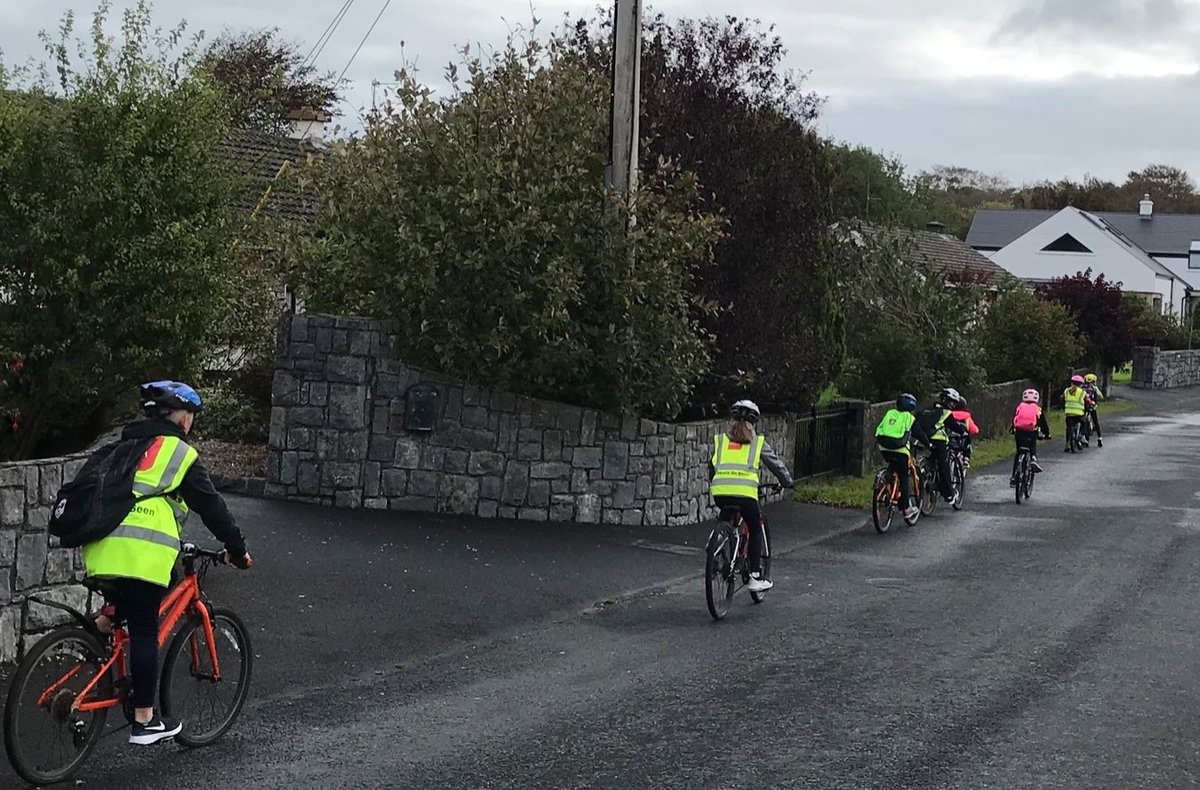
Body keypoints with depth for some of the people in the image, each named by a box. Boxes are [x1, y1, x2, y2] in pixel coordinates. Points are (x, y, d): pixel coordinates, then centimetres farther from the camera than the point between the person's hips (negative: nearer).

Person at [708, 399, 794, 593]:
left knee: (726, 521, 31)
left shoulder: (719, 440, 19)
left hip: (720, 492, 2)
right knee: (756, 529, 17)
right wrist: (788, 482, 37)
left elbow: (711, 467, 28)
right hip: (745, 492, -2)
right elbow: (776, 463, 21)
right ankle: (755, 577, 10)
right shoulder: (757, 442, 13)